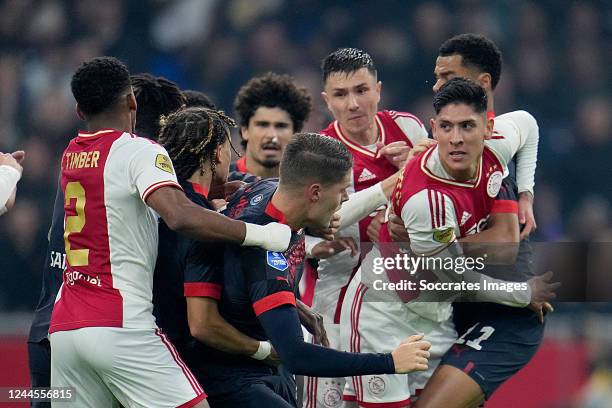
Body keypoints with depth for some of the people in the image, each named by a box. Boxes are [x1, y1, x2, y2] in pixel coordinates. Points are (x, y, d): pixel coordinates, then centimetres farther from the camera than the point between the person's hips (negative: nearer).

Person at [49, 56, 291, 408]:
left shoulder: (70, 155, 16)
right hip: (121, 326, -7)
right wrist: (262, 234, -18)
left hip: (63, 327, 7)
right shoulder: (138, 152, -7)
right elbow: (181, 217, -23)